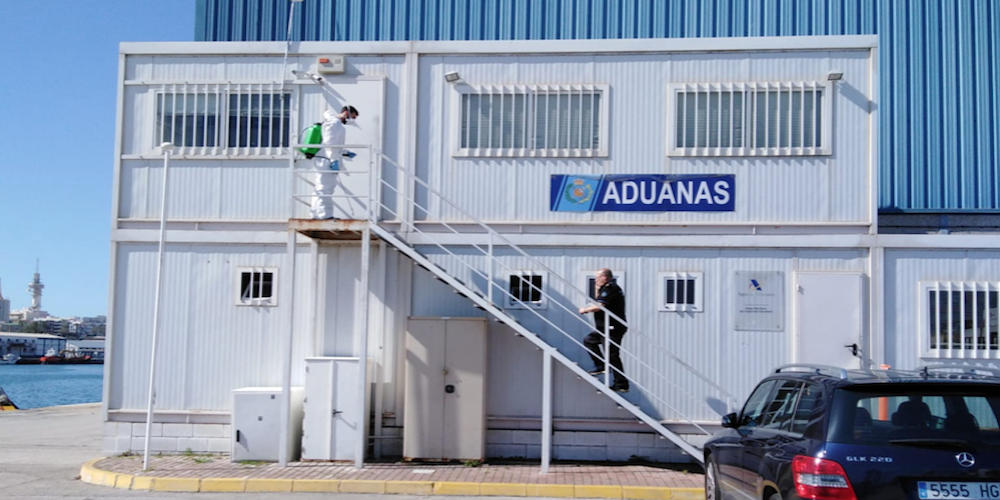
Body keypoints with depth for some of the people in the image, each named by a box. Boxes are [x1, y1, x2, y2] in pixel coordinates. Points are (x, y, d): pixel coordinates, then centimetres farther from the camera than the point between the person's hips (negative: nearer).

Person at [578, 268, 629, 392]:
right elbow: (598, 302, 23)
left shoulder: (611, 289, -17)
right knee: (589, 340, 18)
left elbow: (598, 306, -23)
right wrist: (597, 289, 14)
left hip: (613, 329, -11)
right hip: (606, 328, 11)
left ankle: (622, 384, -4)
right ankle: (601, 365, 17)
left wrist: (585, 309, -8)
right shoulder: (607, 288, 16)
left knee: (612, 355, -8)